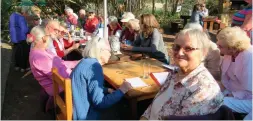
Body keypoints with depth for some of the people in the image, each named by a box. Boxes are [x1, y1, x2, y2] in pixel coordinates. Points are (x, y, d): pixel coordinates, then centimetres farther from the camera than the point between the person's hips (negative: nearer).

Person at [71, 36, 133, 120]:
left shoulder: (86, 62, 6)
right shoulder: (94, 66, -24)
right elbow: (99, 102, -28)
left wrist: (107, 90, 4)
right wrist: (121, 90, -18)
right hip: (85, 116, -9)